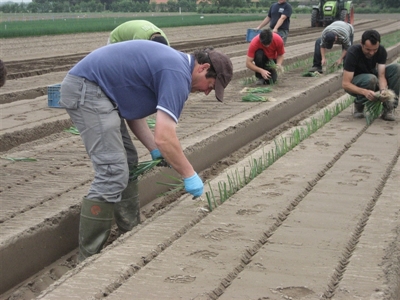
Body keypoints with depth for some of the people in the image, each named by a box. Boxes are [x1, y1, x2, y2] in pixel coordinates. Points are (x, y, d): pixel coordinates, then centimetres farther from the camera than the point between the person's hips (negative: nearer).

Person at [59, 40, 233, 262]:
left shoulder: (172, 63, 17)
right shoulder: (178, 74, -14)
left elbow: (133, 110, 19)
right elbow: (164, 136, -23)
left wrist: (156, 151, 11)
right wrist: (190, 176, -11)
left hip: (87, 87, 11)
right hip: (87, 90, -11)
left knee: (128, 164, 15)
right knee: (112, 173, -12)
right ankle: (88, 258, -6)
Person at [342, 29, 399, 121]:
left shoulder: (381, 51, -16)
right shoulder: (353, 53, -29)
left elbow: (381, 75, -20)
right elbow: (345, 84, -32)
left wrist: (383, 90, -44)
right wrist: (364, 92, -49)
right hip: (355, 86, -5)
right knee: (370, 79, -39)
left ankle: (388, 108, -19)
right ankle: (359, 105, -10)